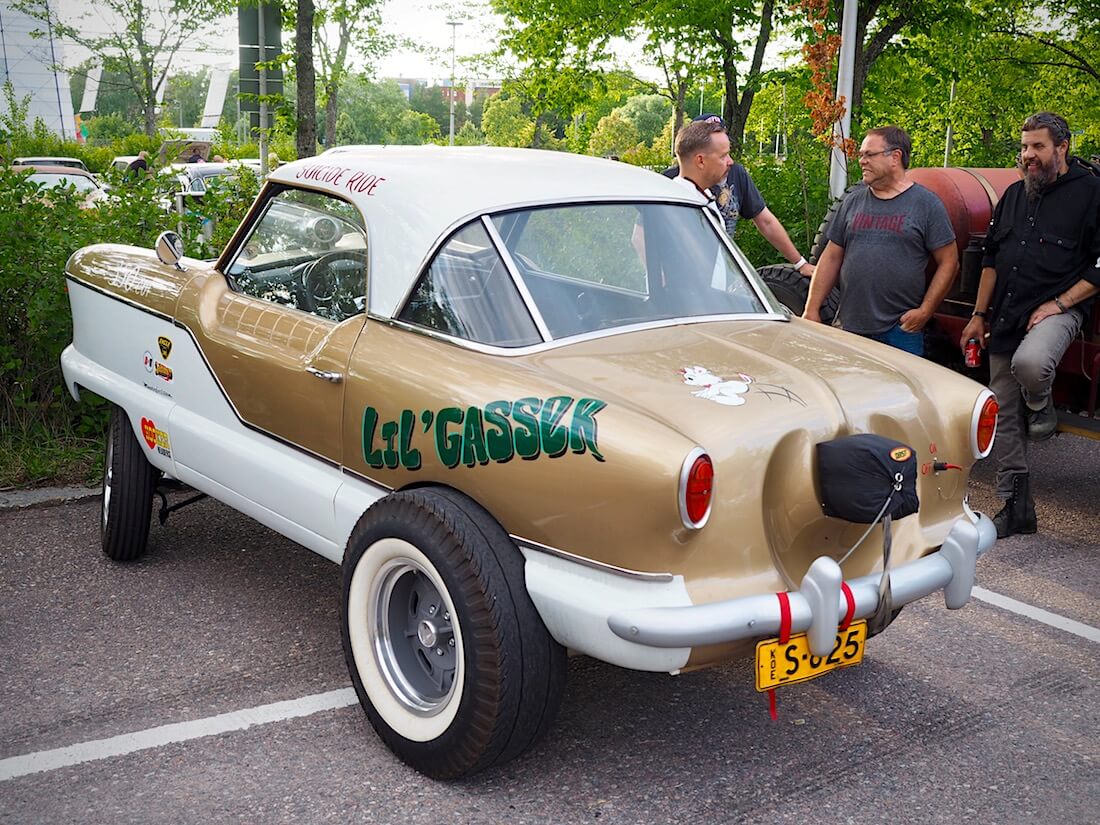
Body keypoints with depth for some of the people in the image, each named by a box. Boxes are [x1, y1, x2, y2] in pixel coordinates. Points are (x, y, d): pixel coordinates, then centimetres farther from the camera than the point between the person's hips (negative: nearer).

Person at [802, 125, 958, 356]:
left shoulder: (927, 204, 1)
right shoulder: (853, 201, 13)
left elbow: (948, 261, 0)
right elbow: (831, 258, 14)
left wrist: (924, 311, -9)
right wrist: (812, 309, 7)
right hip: (849, 327, 4)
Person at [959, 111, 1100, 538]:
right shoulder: (1014, 195, 14)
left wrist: (1059, 303, -15)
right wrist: (979, 315, 13)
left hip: (1057, 311, -6)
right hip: (1006, 318, 6)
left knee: (1030, 362, -39)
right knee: (1005, 417, 6)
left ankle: (1042, 406, -3)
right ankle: (1016, 508, 18)